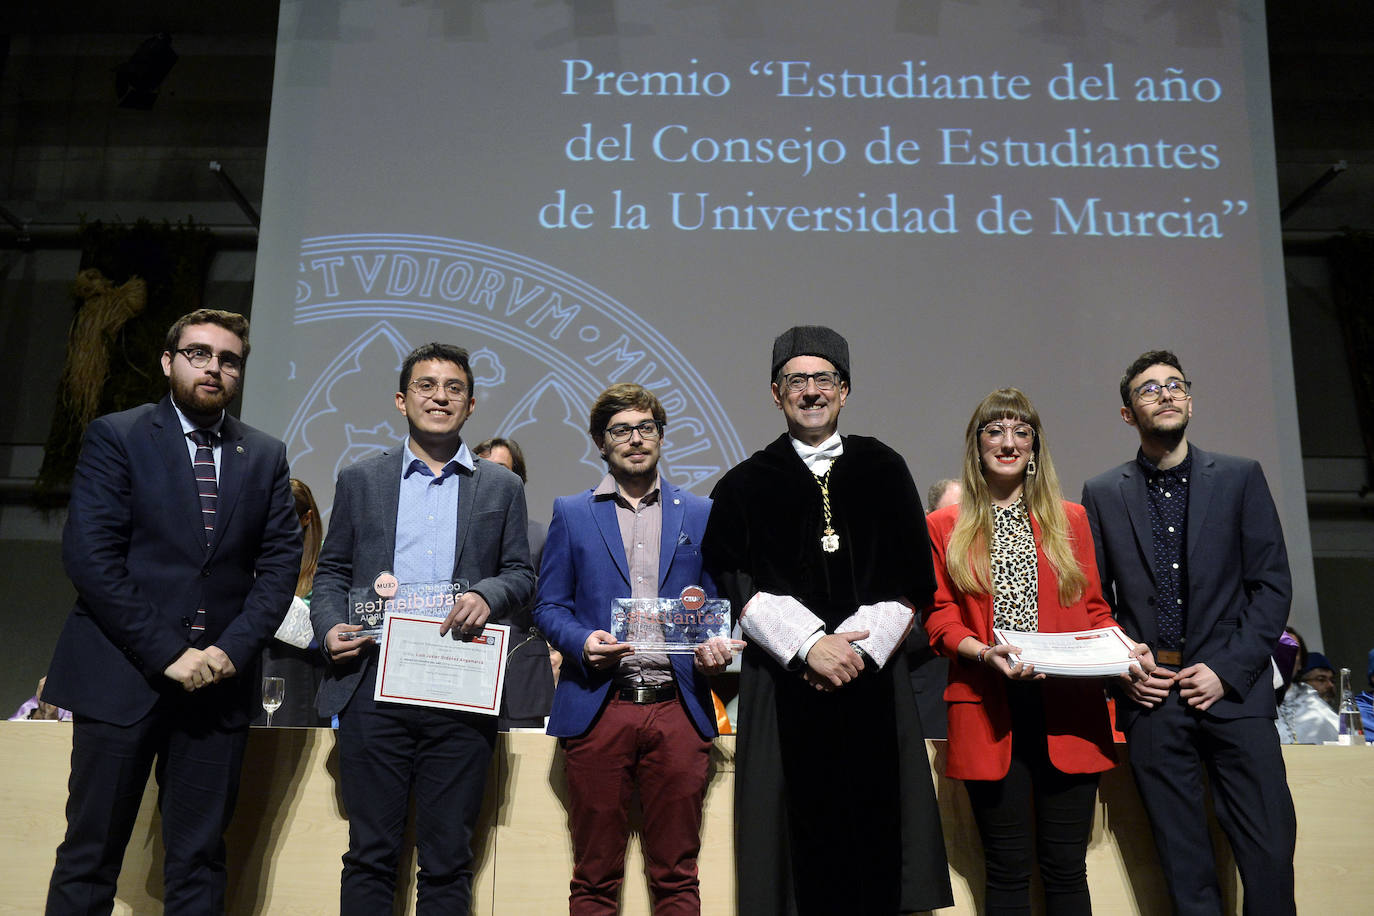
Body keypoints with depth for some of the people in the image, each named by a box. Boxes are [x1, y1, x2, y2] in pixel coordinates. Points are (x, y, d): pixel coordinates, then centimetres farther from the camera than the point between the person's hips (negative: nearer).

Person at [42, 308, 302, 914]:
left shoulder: (266, 456, 10)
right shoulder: (115, 437, 0)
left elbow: (280, 563, 6)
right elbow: (89, 556, -9)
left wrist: (233, 649, -9)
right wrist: (167, 654, -13)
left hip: (220, 683, 3)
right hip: (122, 677, -3)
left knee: (199, 860, 8)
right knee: (90, 854, 5)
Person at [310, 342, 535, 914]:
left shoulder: (501, 488, 11)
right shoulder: (358, 481, 12)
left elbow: (521, 573, 9)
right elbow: (331, 572, 13)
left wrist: (487, 595, -12)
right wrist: (330, 627, -6)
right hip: (373, 689, 0)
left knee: (448, 861, 7)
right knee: (370, 855, 6)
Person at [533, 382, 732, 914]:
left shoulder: (700, 514, 12)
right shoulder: (571, 514, 10)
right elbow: (549, 605, 8)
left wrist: (717, 650, -7)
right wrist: (581, 642, -12)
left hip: (678, 708, 1)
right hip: (597, 708, 0)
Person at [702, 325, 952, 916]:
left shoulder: (884, 472, 13)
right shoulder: (745, 485, 10)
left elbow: (913, 578, 6)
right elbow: (733, 583, -1)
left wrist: (860, 647, -8)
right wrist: (809, 644, -13)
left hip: (870, 680, 1)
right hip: (781, 685, -1)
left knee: (872, 838, 1)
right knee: (797, 839, -1)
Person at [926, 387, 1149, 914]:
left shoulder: (1069, 520, 17)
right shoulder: (944, 527, 10)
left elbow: (1093, 609, 15)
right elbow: (940, 618, 5)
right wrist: (984, 653, -14)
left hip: (1066, 709, 2)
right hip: (989, 711, -1)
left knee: (1066, 868, 4)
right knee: (1007, 869, 2)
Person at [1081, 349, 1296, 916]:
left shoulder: (1241, 478, 7)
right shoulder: (1102, 495, 8)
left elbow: (1272, 585, 3)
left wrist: (1228, 670, -6)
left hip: (1234, 691, 0)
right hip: (1150, 697, 0)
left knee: (1270, 850, -4)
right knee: (1185, 869, 5)